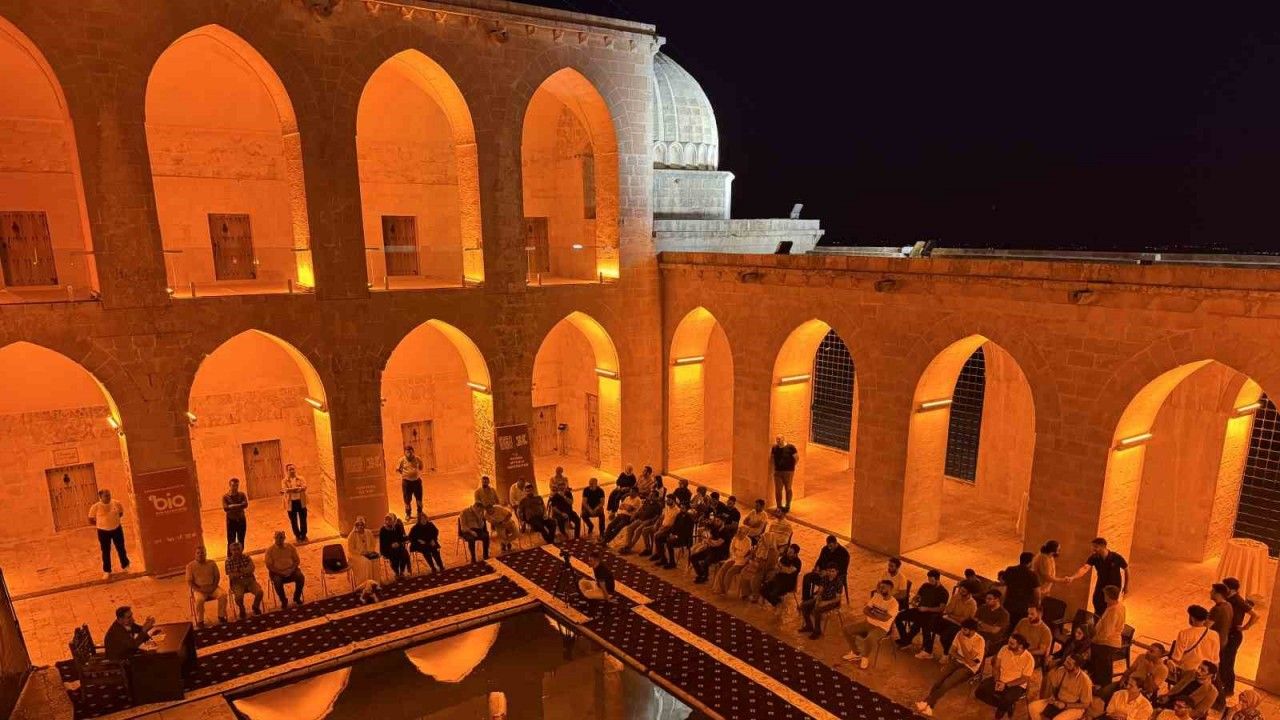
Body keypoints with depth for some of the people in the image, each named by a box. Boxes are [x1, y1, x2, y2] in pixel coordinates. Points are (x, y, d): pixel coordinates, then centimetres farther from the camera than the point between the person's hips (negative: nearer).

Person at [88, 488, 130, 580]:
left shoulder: (116, 503, -7)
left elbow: (121, 513, 12)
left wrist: (114, 520, 2)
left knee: (121, 548, 13)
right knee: (105, 552, 7)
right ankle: (107, 571, 21)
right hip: (103, 532, -2)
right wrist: (101, 524, -2)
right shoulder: (96, 507, -14)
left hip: (117, 529, 2)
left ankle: (125, 566, 32)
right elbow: (90, 520, -3)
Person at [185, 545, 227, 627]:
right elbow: (189, 581, -3)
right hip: (199, 589, -2)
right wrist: (199, 589, -16)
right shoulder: (190, 566, -2)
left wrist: (213, 587, -8)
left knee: (223, 594, -25)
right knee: (199, 599, -35)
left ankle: (221, 616, -8)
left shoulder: (212, 563, 5)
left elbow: (217, 576, 8)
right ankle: (200, 621, -15)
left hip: (212, 587, 2)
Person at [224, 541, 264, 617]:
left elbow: (251, 568, -14)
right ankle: (242, 609, 3)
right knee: (239, 596, -31)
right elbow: (231, 576, -12)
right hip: (237, 582, -2)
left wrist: (239, 571, -22)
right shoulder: (228, 561, -4)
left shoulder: (247, 557, 2)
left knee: (259, 592, -22)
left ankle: (255, 607, 10)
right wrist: (244, 572, -21)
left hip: (250, 580, 2)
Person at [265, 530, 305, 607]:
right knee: (277, 582, -34)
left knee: (301, 577, -25)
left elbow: (297, 561, 7)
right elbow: (269, 565, -5)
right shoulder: (270, 550, -1)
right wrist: (280, 572, -18)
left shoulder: (290, 547, 5)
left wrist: (292, 569, -12)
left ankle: (297, 597, -2)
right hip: (277, 572, -2)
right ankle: (283, 601, -9)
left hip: (290, 571, 2)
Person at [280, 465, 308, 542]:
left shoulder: (300, 478, 3)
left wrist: (291, 489, -21)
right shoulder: (285, 481, 1)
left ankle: (303, 535, 20)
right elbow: (285, 490, -16)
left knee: (303, 520, 5)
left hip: (301, 502, 0)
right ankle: (297, 536, 23)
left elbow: (304, 487, -14)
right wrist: (298, 488, -23)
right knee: (293, 521, 8)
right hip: (291, 503, 0)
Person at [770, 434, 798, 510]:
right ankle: (779, 506, 14)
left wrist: (792, 467, -1)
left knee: (788, 489, 9)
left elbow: (797, 458, -4)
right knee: (778, 490, 4)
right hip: (777, 472, 3)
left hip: (788, 472, -3)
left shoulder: (790, 447, -8)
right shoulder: (774, 448, 3)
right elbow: (771, 458, 16)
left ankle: (787, 506, 22)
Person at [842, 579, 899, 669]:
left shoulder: (894, 603, -15)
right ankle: (856, 653, 14)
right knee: (847, 630, -7)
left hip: (881, 628, -6)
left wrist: (871, 614, -15)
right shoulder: (877, 596, 4)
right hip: (868, 623, 6)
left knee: (868, 641, -35)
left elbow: (885, 618, -25)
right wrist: (877, 616, -14)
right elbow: (865, 610, 4)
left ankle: (864, 658, -3)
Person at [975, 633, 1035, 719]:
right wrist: (997, 681, -16)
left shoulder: (1028, 659, -18)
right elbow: (996, 666, 1)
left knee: (1006, 700, -33)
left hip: (1016, 685, -5)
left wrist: (1006, 685, -22)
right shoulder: (1004, 649, -6)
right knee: (980, 691, -14)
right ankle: (1006, 706, 4)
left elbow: (1024, 679, -14)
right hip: (1000, 680, 5)